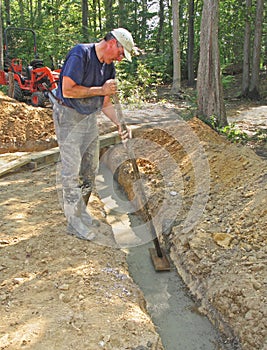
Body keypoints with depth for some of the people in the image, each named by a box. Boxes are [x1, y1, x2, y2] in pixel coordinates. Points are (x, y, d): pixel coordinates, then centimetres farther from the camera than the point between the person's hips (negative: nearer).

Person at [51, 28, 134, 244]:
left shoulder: (109, 67, 9)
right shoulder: (80, 54, -16)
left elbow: (106, 104, 13)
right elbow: (68, 90, -24)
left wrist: (121, 125, -1)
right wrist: (101, 90, -17)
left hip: (90, 117, 8)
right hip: (68, 116, -8)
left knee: (90, 170, 9)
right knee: (72, 170, -6)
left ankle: (81, 214, 23)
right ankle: (76, 222, 3)